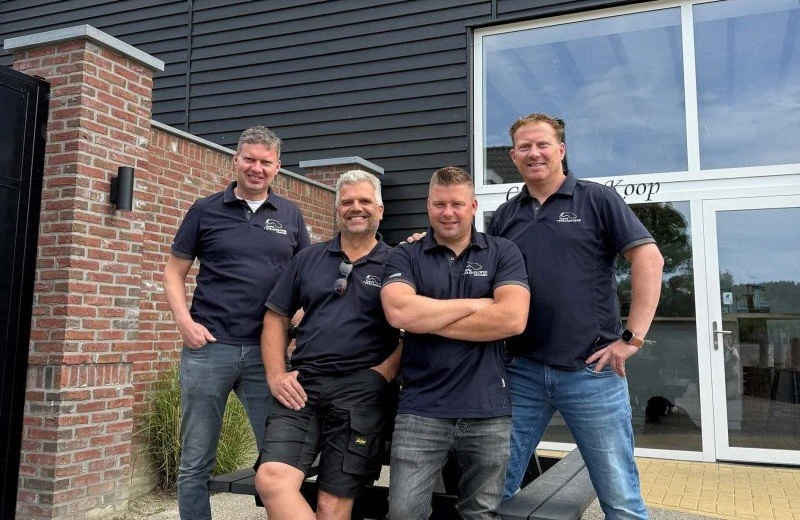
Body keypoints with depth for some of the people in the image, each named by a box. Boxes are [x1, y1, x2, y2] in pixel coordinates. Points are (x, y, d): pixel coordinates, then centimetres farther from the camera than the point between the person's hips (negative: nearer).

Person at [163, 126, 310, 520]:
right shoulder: (205, 211, 5)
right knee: (196, 462, 9)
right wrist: (185, 321, -8)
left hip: (267, 351, 1)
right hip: (209, 347, -1)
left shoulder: (290, 216, 10)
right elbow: (173, 273, 8)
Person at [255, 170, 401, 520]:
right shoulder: (308, 259, 14)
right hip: (302, 385, 3)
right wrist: (276, 376, 3)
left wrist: (381, 376, -11)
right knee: (271, 479, -16)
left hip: (360, 392, -2)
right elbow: (276, 318, 16)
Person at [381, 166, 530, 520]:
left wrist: (428, 321, -10)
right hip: (420, 410, 0)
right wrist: (477, 305, -9)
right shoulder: (405, 257, 4)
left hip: (488, 411, 1)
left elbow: (512, 318, -13)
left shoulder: (503, 253, 3)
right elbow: (398, 312, -16)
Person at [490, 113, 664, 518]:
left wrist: (633, 337, -12)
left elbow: (648, 258, -5)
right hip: (520, 371, 3)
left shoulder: (597, 200, 1)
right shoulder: (504, 217, 12)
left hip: (592, 370, -3)